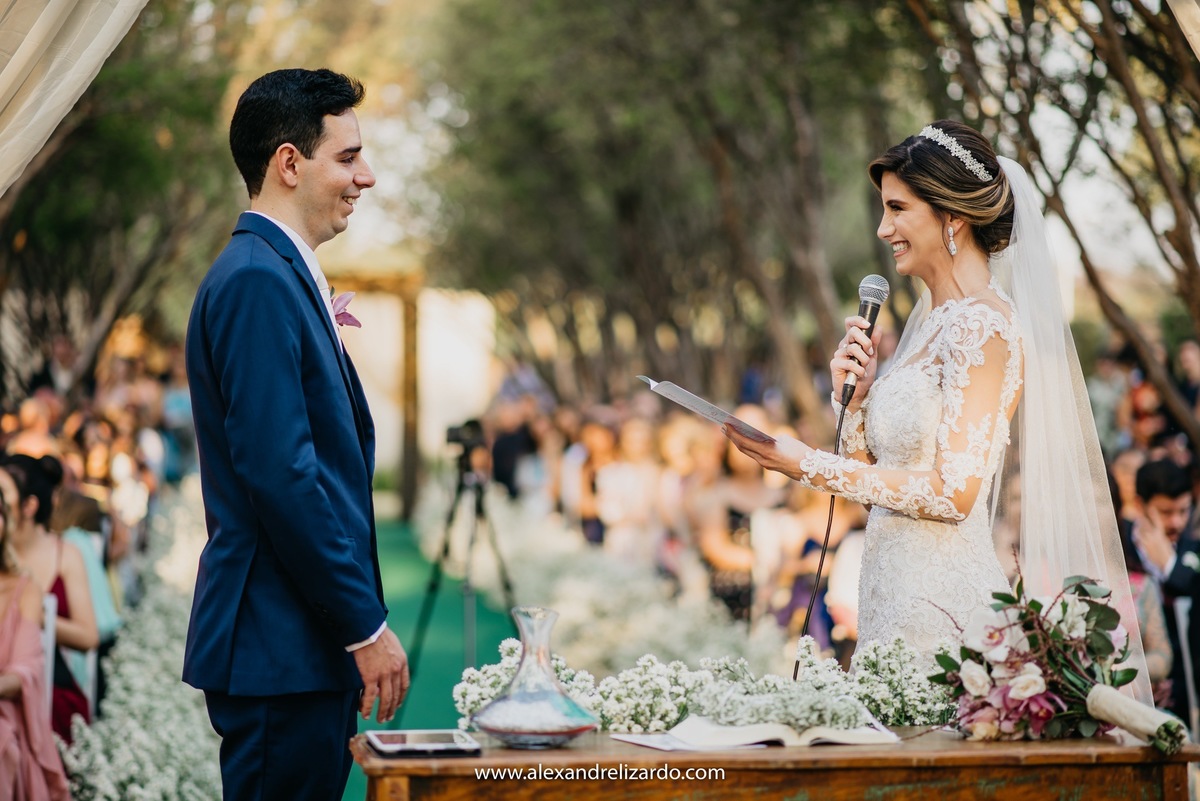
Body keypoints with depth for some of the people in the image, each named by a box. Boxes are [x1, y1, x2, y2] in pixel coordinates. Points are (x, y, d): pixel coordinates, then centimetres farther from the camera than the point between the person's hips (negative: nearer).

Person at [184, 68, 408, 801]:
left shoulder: (282, 277, 17)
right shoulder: (257, 282, -15)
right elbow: (279, 472, -21)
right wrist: (367, 627, -19)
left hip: (310, 641, 10)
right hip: (280, 647, -10)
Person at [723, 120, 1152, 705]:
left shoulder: (982, 323, -12)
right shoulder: (930, 321, 15)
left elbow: (954, 492, -19)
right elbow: (873, 470, 17)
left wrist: (809, 465, -17)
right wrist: (854, 392, 1)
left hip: (942, 602, -8)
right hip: (896, 592, 8)